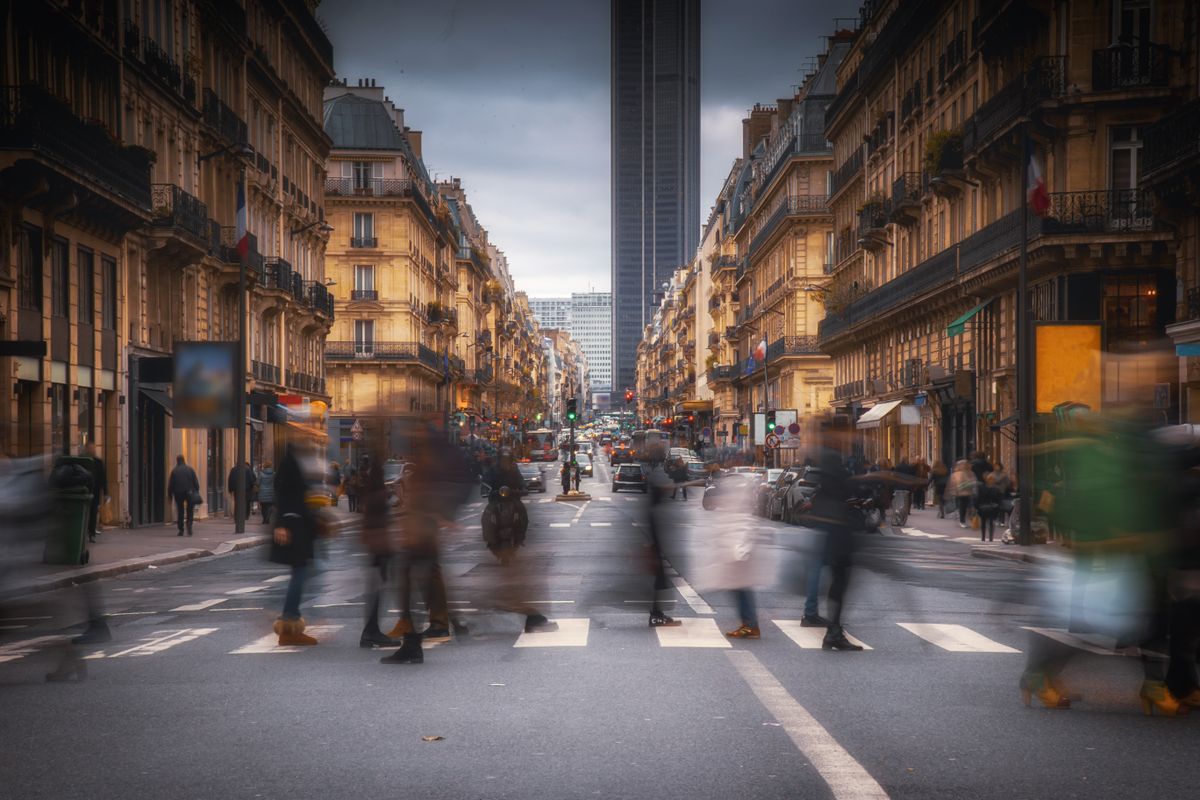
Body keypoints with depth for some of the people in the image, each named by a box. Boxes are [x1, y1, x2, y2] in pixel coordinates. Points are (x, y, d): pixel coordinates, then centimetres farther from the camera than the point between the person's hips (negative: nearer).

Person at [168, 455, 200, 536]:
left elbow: (170, 484, -1)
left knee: (180, 512, 8)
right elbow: (196, 482, 0)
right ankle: (189, 526, -12)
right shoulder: (190, 470, 0)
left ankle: (181, 530, 8)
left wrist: (170, 495, 6)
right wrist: (197, 492, 5)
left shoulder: (174, 471, -3)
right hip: (189, 493, 0)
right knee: (190, 511, 8)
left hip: (178, 494, 0)